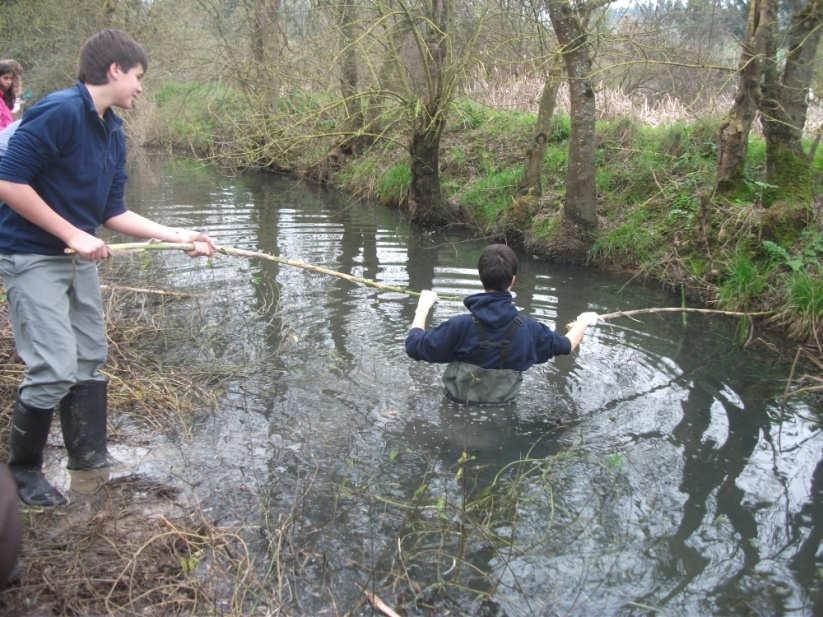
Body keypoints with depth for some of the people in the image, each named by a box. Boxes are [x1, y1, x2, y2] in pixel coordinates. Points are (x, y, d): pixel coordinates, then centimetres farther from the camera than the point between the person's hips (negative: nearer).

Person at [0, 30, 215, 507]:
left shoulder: (113, 133, 6)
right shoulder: (59, 111, -20)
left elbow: (112, 212, 9)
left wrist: (179, 235, 4)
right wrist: (73, 234, -22)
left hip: (78, 257, 9)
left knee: (90, 358, 14)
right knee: (54, 369, -10)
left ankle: (91, 458, 28)